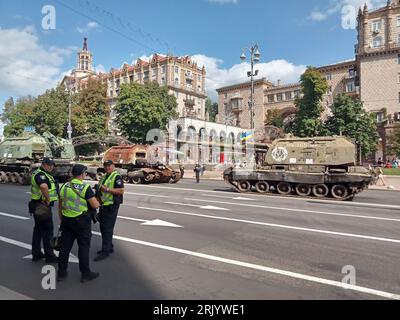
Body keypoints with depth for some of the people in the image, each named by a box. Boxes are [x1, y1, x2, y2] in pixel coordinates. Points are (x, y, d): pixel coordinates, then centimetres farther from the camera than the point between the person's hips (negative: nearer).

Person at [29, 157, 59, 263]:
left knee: (38, 229, 16)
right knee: (48, 230, -3)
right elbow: (44, 186, -40)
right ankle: (49, 255, 6)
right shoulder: (40, 174, -18)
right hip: (42, 206, -10)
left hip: (39, 206, 10)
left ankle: (36, 254, 27)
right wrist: (48, 199, -27)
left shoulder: (46, 175, 14)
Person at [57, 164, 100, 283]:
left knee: (65, 246, 14)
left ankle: (61, 273, 24)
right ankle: (85, 274, 14)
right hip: (81, 220, -6)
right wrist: (97, 202, 6)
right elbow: (95, 205, -16)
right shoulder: (85, 187, -14)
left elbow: (60, 206, 13)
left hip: (66, 220, 6)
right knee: (84, 247, 5)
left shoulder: (64, 186, 6)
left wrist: (61, 220, 23)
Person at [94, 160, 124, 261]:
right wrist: (98, 189, 7)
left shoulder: (117, 177, -12)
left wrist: (107, 189, -23)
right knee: (103, 227, 16)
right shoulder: (104, 177, 17)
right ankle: (109, 247, 29)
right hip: (103, 205, 10)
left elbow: (121, 191, -21)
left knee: (107, 228, -7)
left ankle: (105, 251, 0)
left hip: (111, 206, -10)